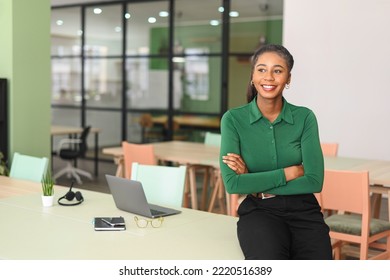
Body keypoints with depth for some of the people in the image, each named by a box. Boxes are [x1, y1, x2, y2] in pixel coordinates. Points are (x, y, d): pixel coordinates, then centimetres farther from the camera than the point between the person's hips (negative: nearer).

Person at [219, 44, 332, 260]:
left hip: (303, 211, 2)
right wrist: (291, 172, -9)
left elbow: (315, 181, -5)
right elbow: (232, 183, -11)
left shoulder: (305, 117, 3)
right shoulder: (234, 119, -1)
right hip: (259, 211, -2)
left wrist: (254, 181, -9)